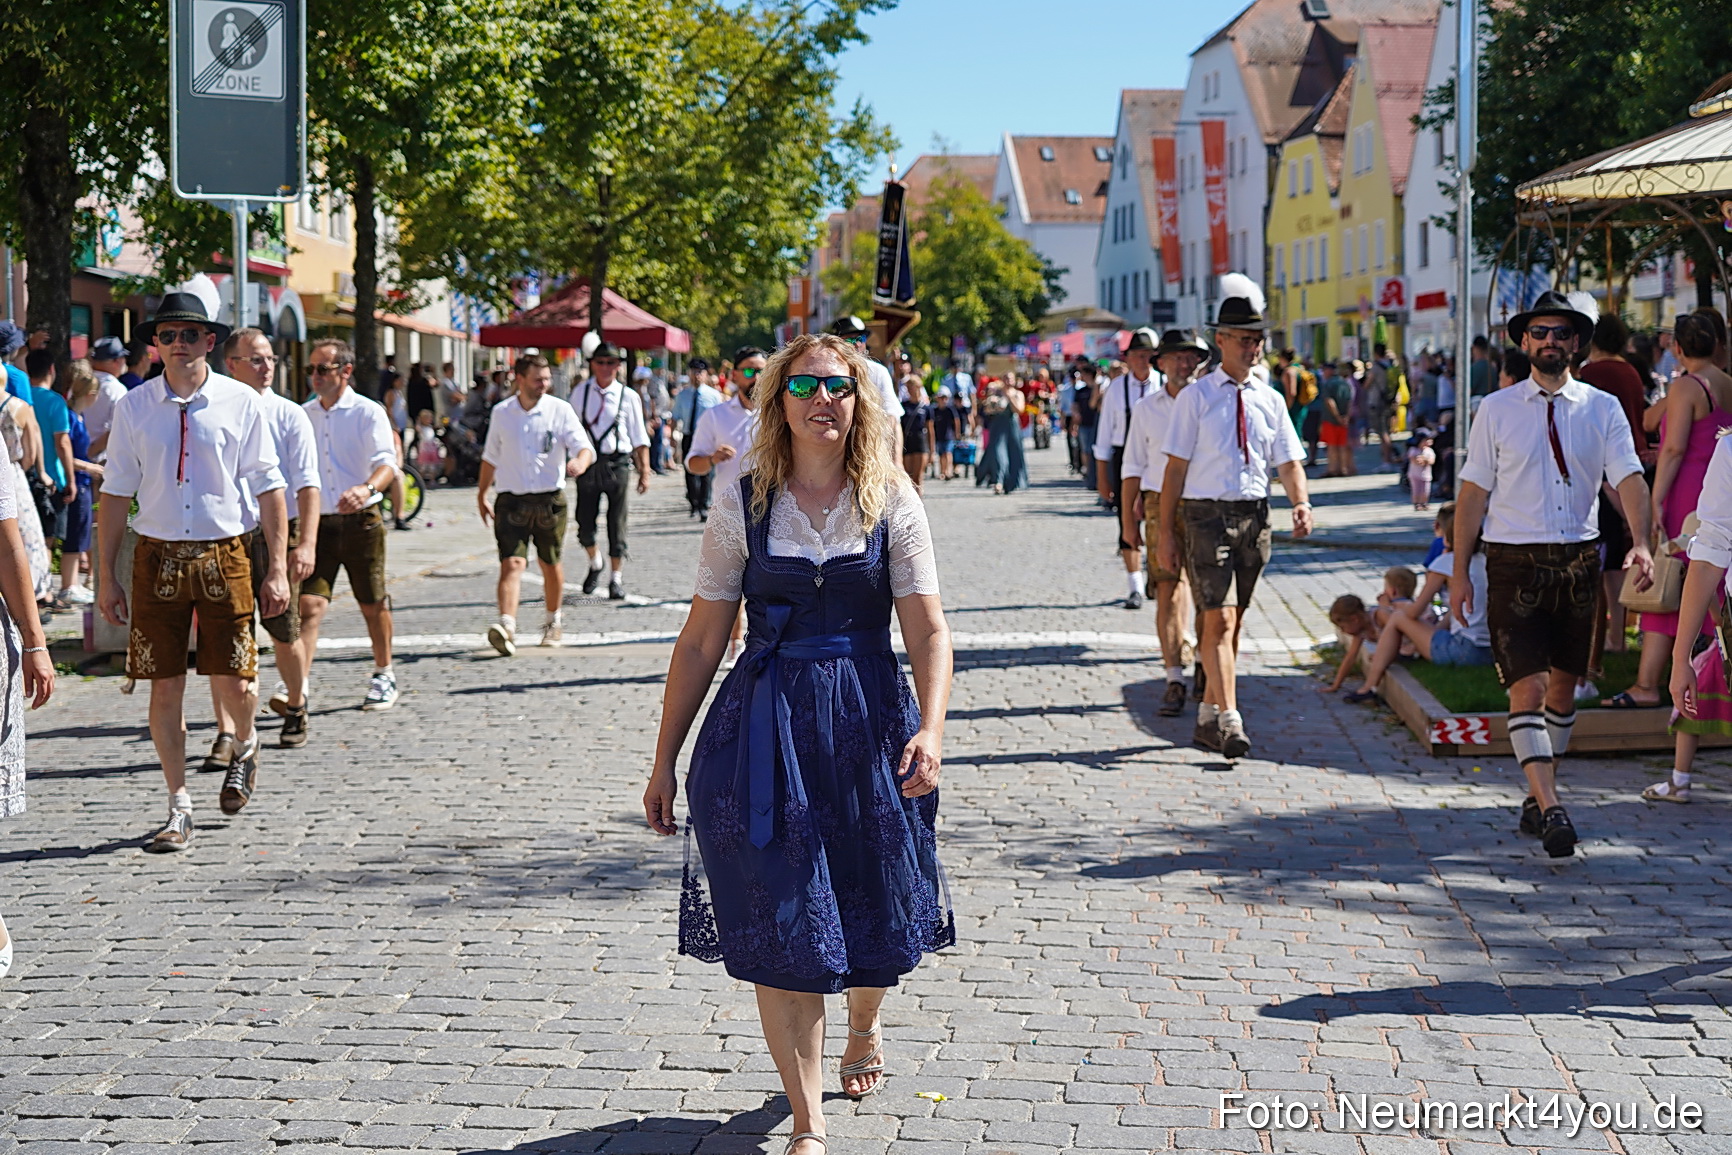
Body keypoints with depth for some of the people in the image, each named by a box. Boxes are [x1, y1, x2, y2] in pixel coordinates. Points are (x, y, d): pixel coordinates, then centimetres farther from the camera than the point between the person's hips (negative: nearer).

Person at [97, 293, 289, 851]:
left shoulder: (239, 402, -1)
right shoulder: (134, 407, 3)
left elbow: (268, 488, 2)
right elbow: (116, 493, 7)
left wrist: (278, 569, -3)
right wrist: (107, 576, 5)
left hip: (224, 554, -1)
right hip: (157, 555, 1)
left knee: (234, 683, -3)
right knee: (164, 688, 2)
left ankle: (246, 747, 32)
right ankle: (178, 809, 15)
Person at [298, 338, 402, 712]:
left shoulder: (369, 413, -5)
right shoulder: (302, 416, 10)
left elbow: (386, 462, -19)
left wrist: (367, 489, -39)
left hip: (362, 522, -3)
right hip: (317, 523, 3)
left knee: (373, 605, 10)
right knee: (310, 604, -11)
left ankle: (383, 676, 29)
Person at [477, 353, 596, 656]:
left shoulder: (561, 410, -1)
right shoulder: (501, 413, 6)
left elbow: (585, 447, -9)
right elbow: (491, 457, 19)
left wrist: (580, 461, -32)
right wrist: (481, 494, 24)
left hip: (550, 500, 0)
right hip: (511, 502, 0)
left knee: (551, 565, 13)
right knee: (511, 564, -15)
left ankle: (553, 620, 35)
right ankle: (506, 626, -29)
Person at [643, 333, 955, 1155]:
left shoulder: (891, 502, 0)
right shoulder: (743, 505, 0)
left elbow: (928, 628, -5)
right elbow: (701, 639, 4)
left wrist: (930, 729, -21)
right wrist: (665, 759, 5)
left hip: (870, 724, 1)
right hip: (764, 730, 0)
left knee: (874, 913, 13)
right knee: (780, 929, -4)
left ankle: (864, 1025, 47)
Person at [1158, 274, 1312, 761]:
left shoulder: (1269, 400, 9)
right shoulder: (1196, 398, -3)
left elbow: (1288, 461, 8)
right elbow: (1175, 468, -3)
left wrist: (1301, 504, -12)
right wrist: (1166, 532, -7)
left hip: (1255, 516, 5)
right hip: (1207, 515, -5)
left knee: (1234, 621, 11)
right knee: (1219, 620, -12)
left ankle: (1208, 716, 22)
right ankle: (1229, 722, -14)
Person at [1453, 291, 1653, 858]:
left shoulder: (1603, 409, 4)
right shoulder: (1497, 409, 1)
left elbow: (1629, 478, -7)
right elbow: (1474, 492, 3)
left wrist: (1641, 544, -24)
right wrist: (1460, 571, 0)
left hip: (1579, 558, 2)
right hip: (1514, 561, -2)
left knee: (1563, 684, 11)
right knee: (1527, 687, -12)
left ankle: (1537, 796, 26)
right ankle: (1550, 808, -16)